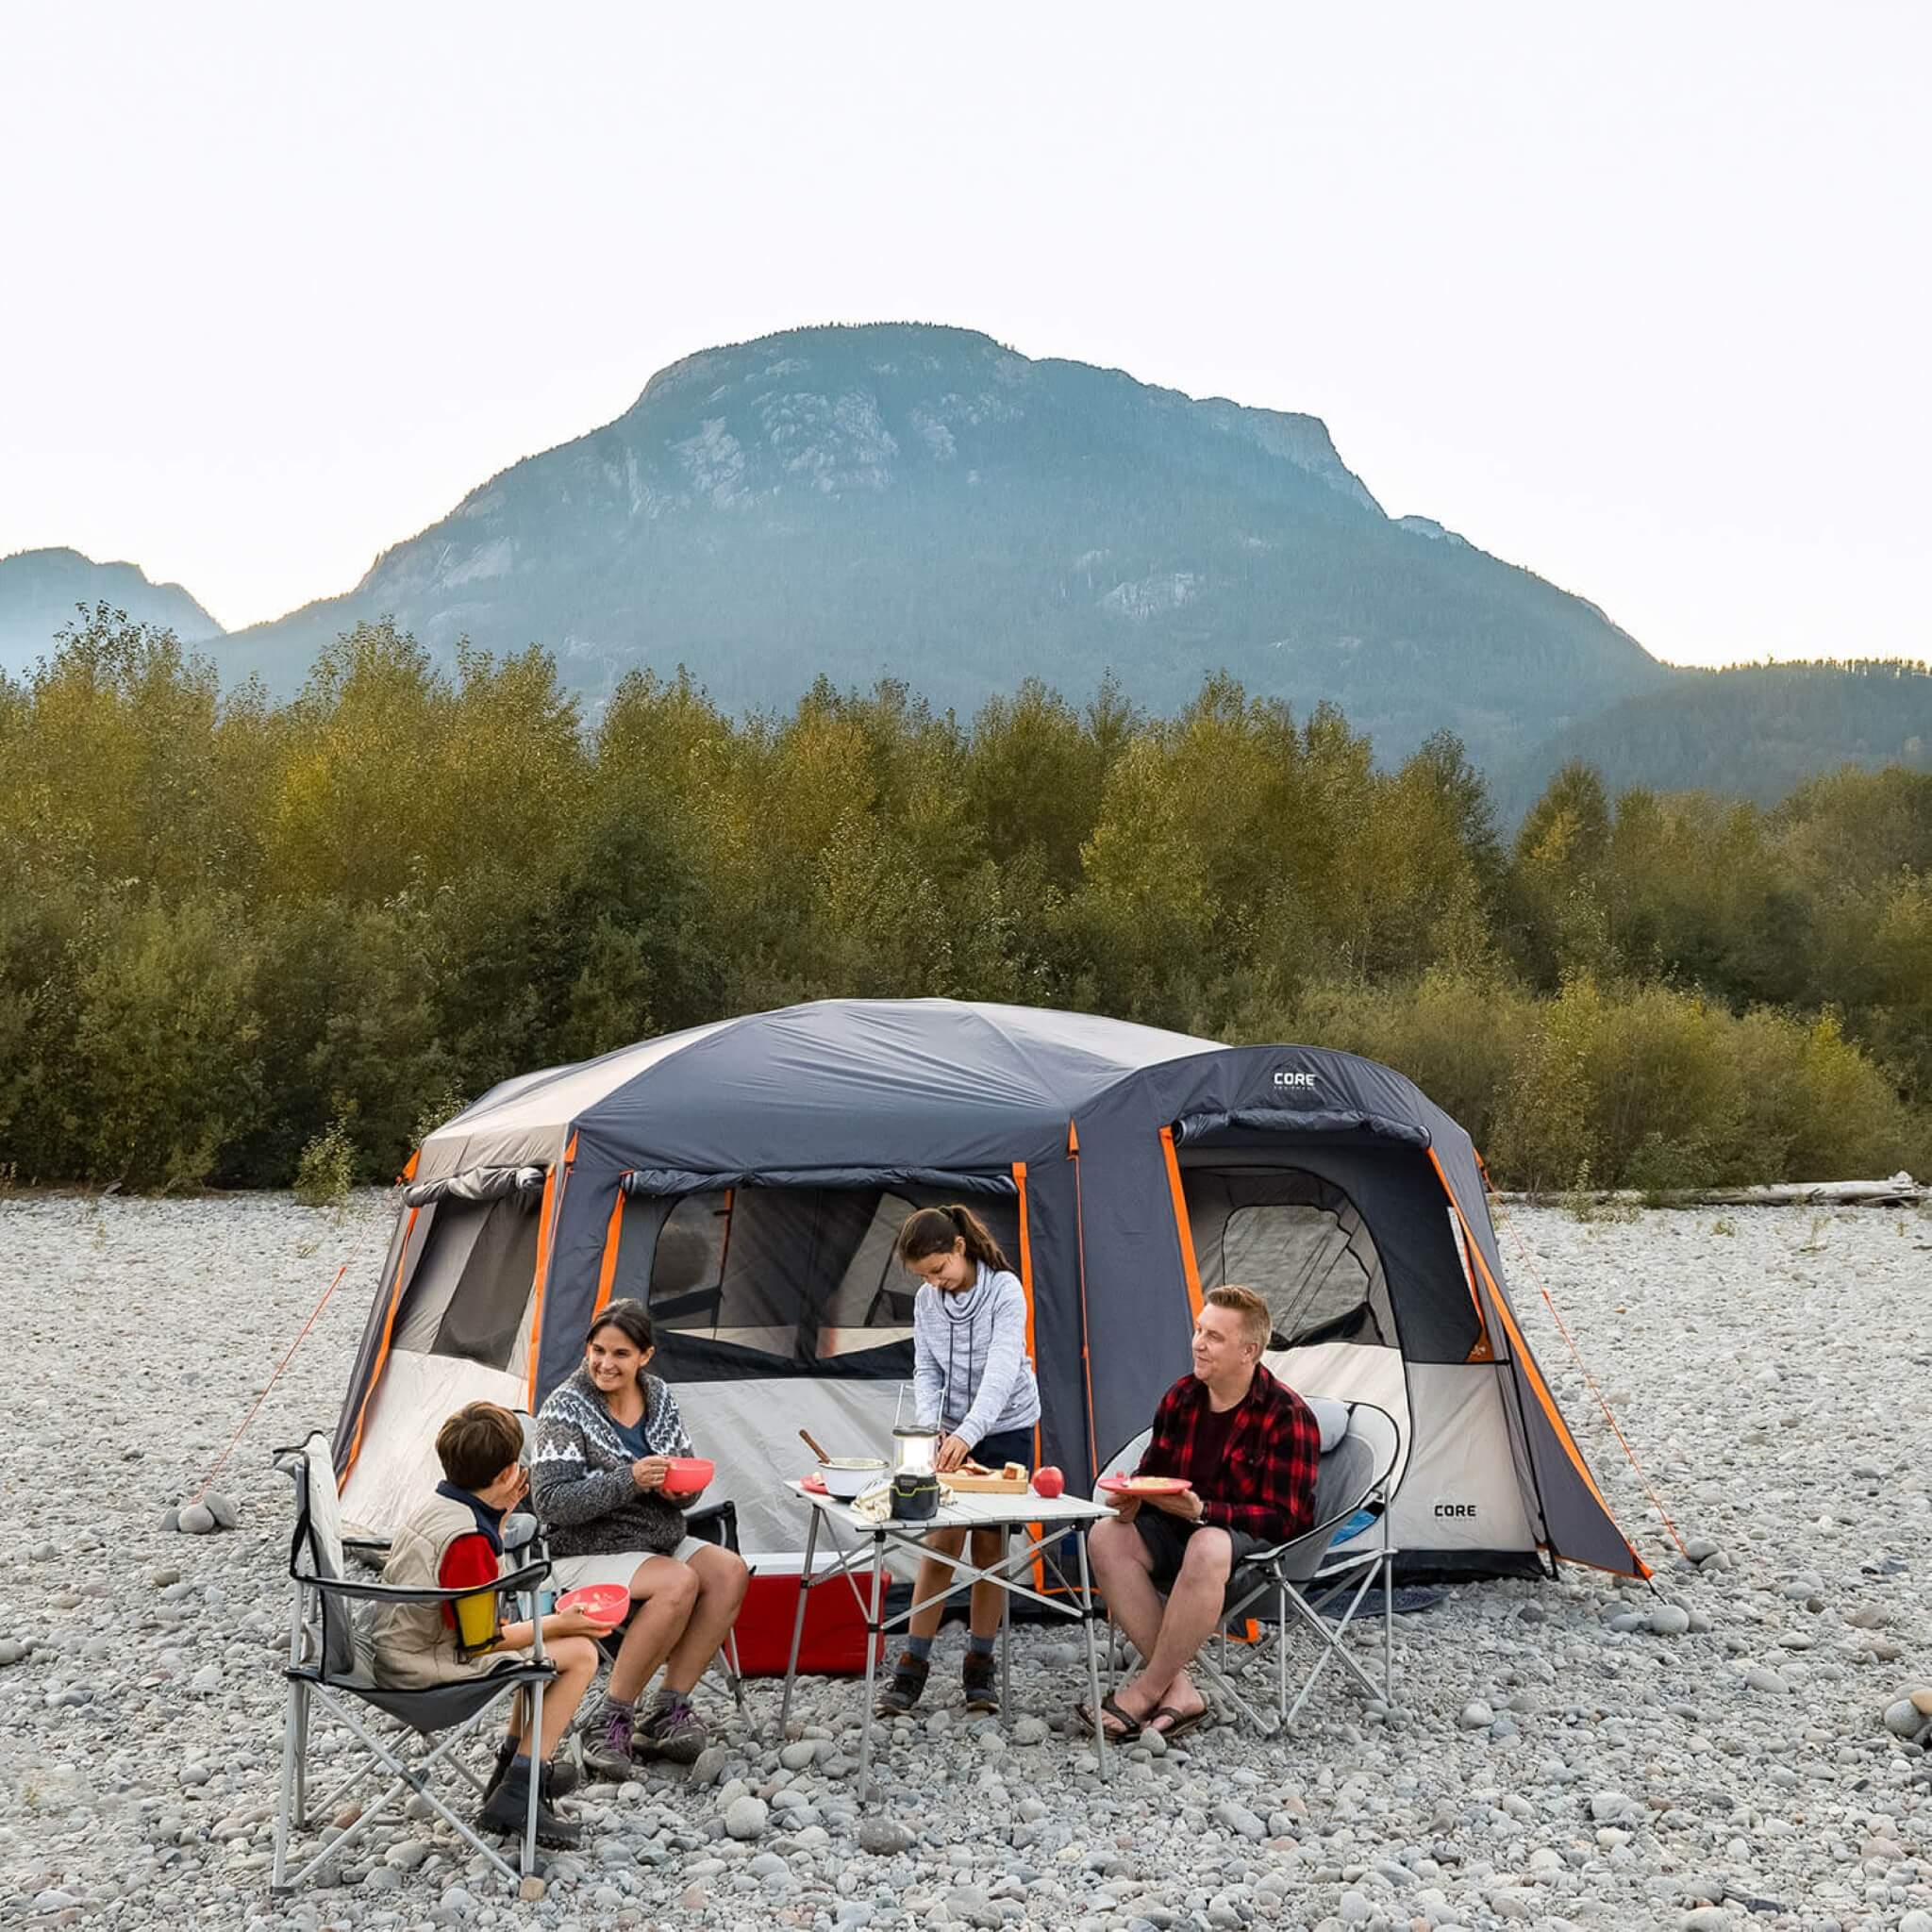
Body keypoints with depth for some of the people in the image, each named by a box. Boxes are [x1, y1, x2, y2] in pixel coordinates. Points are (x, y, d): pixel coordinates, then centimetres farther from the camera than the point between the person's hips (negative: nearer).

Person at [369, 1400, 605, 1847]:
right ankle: (516, 1795, -10)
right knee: (580, 1652, -9)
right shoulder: (467, 1538, -25)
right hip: (427, 1667, -10)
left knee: (547, 1642, 24)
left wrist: (499, 1513, 16)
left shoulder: (435, 1509, 5)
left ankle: (514, 1765, 28)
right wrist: (555, 1625, -9)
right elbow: (478, 1641, -21)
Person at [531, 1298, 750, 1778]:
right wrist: (630, 1480, -28)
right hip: (587, 1553, -6)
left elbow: (689, 1488, 12)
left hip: (663, 1540, 6)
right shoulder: (567, 1406, -11)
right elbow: (550, 1501, -18)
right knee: (678, 1583, -31)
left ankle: (670, 1709, -15)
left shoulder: (659, 1396, 5)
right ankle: (611, 1719, -19)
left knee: (730, 1571, -21)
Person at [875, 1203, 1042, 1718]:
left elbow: (1002, 1370, -27)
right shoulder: (927, 1300, -2)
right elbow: (926, 1372, 2)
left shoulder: (1005, 1290, -17)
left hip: (1007, 1430, -3)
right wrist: (929, 1426, -17)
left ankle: (979, 1667, 10)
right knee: (943, 1539, -4)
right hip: (954, 1433, 3)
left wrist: (968, 1433, -38)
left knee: (989, 1542, 0)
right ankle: (912, 1667, -2)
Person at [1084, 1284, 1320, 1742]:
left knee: (1207, 1548, -40)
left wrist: (1203, 1512, -29)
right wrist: (1132, 1499, -11)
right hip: (1181, 1532, 7)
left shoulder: (1287, 1416, -15)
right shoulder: (1181, 1397, 4)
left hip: (1259, 1547, -7)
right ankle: (1180, 1691, -24)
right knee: (1107, 1537, -20)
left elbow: (1283, 1518, -18)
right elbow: (1151, 1472, 14)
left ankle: (1145, 1692, -25)